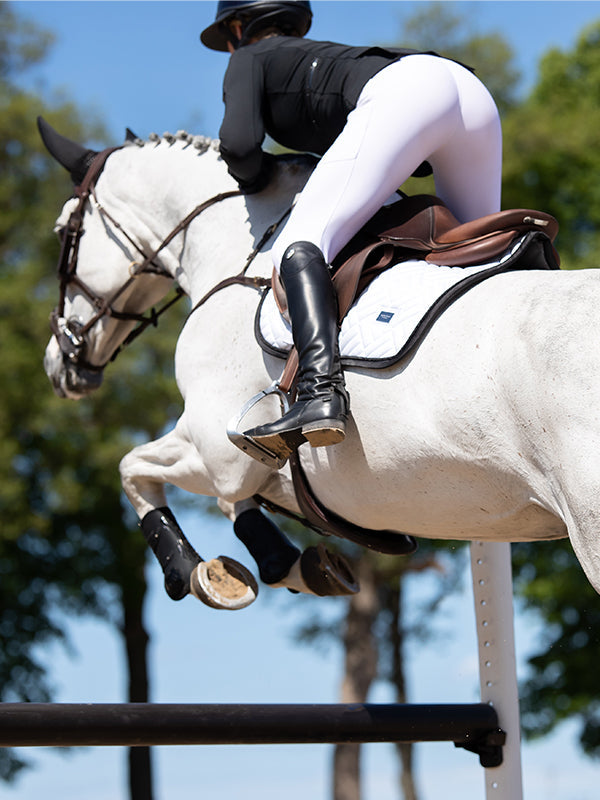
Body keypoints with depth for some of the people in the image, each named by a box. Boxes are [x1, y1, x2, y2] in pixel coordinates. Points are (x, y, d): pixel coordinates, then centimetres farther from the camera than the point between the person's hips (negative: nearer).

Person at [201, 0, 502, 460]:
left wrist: (253, 176, 24)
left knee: (299, 246, -16)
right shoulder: (327, 58, 43)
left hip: (403, 94, -8)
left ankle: (321, 392, -38)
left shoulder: (251, 57, 24)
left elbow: (239, 142, 3)